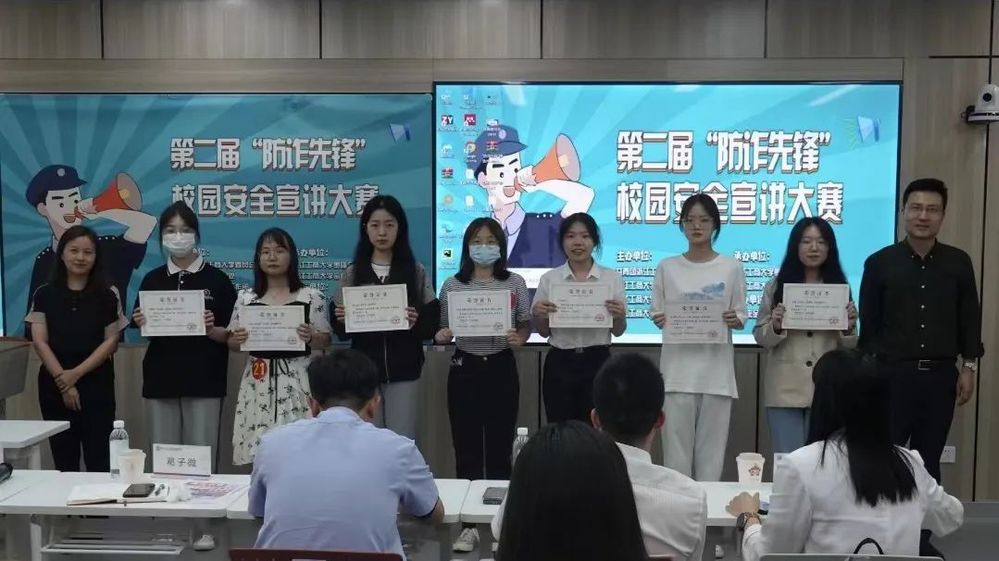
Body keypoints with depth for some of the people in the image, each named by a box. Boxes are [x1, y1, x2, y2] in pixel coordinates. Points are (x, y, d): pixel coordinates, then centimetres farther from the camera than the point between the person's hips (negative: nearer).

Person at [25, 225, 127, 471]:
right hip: (54, 384, 1)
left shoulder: (107, 295, 2)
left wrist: (76, 373, -11)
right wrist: (62, 378, -10)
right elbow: (39, 341, 0)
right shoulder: (45, 294, 5)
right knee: (63, 458, 7)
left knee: (99, 457, -3)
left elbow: (111, 341, -1)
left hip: (97, 384, -1)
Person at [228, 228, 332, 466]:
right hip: (258, 381, 2)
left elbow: (325, 340, 5)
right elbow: (232, 344, 12)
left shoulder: (312, 296, 1)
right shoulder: (245, 298, 7)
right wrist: (237, 339, -10)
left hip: (296, 379, -2)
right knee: (257, 447, 1)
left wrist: (309, 337, -15)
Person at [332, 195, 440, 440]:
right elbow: (341, 332, 5)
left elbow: (432, 324, -1)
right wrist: (341, 320, -16)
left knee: (403, 440, 2)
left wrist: (416, 323, -21)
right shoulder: (352, 274, 4)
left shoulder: (416, 272, 1)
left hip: (403, 371, -1)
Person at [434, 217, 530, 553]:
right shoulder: (452, 285, 2)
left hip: (501, 368, 0)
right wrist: (441, 337, -17)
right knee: (467, 449, 4)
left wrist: (519, 338, -15)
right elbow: (442, 331, 6)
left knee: (500, 448, 5)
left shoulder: (515, 283, 2)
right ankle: (469, 524, 15)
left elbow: (526, 324, 6)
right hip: (464, 369, 1)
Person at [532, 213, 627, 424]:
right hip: (560, 364, 0)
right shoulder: (549, 279, 2)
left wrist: (619, 316, -16)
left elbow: (618, 332, 5)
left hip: (598, 363, 0)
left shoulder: (612, 278, 2)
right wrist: (538, 315, -14)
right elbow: (544, 332, 7)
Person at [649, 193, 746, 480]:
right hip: (678, 369, 0)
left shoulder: (731, 267, 4)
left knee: (712, 446, 4)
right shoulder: (667, 267, 5)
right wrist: (661, 320, -14)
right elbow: (656, 314, 8)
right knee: (677, 446, 2)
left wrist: (734, 320, -15)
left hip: (717, 370, 0)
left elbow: (741, 316, 7)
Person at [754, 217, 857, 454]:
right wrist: (775, 327, -17)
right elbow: (760, 337, 3)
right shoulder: (776, 286, 3)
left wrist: (849, 329, -11)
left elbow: (848, 347, 10)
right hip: (785, 389, -1)